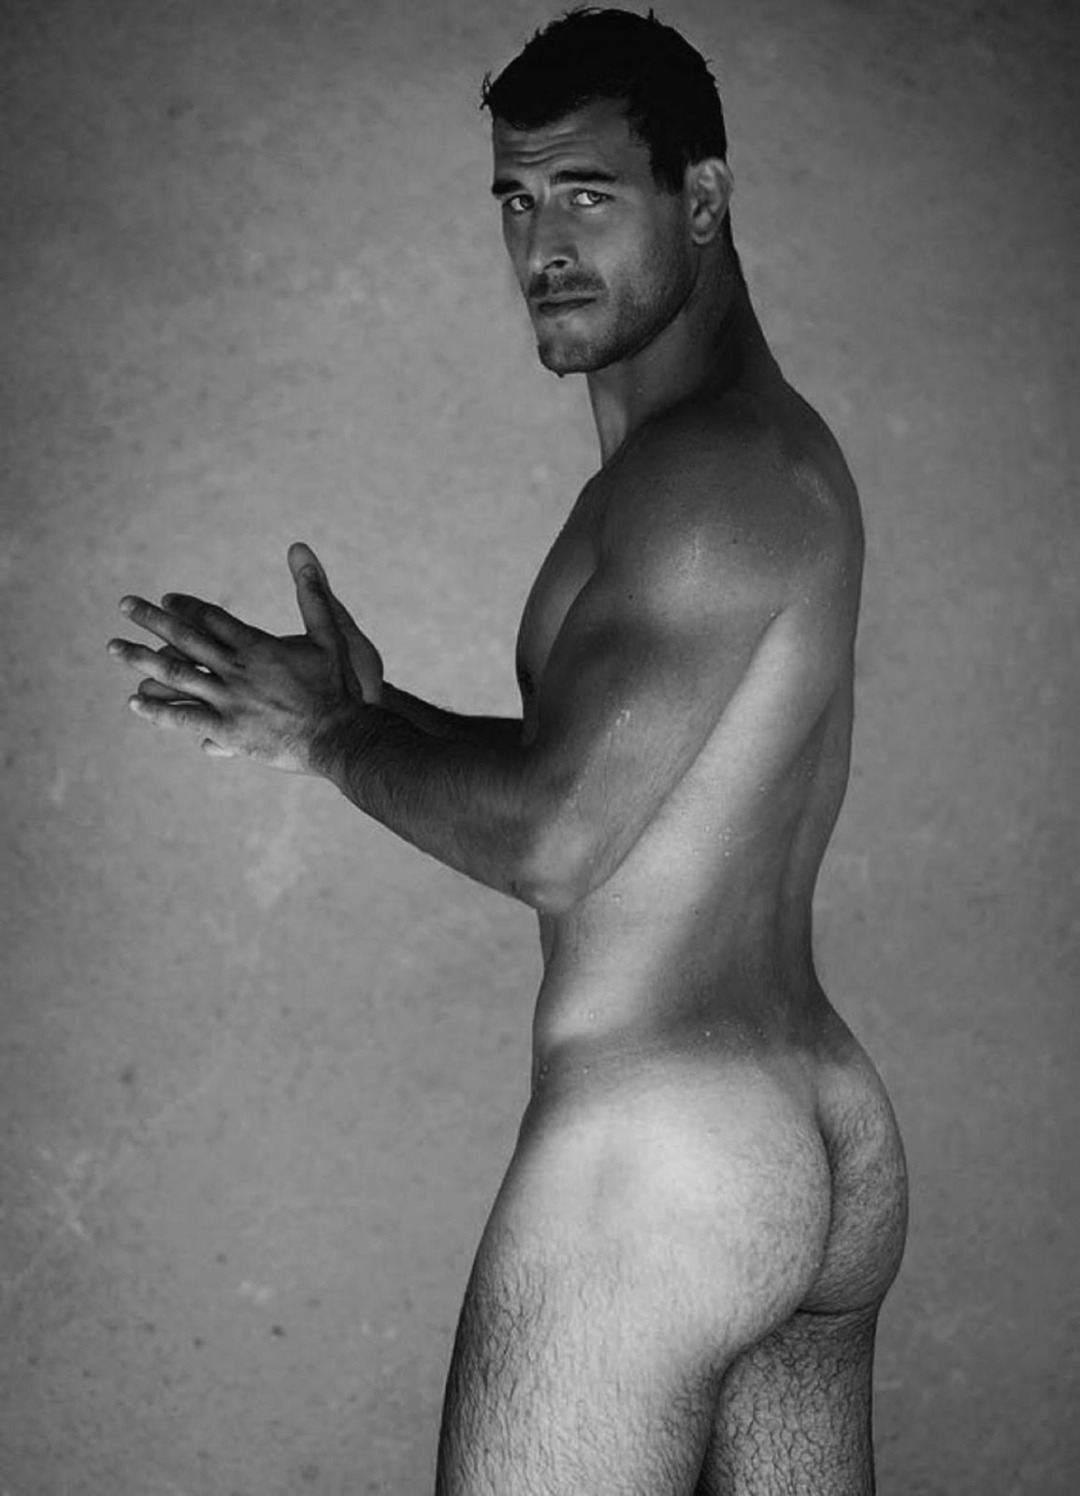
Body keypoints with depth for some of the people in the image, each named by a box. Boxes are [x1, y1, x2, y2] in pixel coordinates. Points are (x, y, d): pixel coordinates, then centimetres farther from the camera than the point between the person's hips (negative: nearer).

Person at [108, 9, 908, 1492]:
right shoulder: (783, 446, 16)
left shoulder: (707, 469, -14)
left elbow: (554, 837, -22)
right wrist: (369, 705, 9)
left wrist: (332, 734, -6)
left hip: (656, 1151, -10)